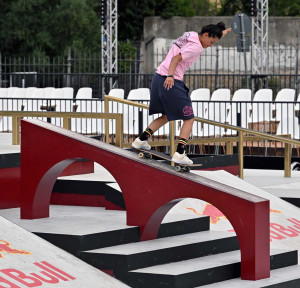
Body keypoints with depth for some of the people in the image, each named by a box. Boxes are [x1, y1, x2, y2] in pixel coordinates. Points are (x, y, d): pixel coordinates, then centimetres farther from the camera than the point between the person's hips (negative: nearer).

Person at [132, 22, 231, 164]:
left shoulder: (190, 35, 15)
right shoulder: (196, 47, -12)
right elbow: (176, 58, -20)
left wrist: (221, 33, 45)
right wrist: (170, 76, -29)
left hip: (158, 78, 9)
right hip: (172, 83, -9)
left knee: (166, 116, 25)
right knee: (189, 119, 0)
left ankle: (141, 140, 22)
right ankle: (180, 153, -10)